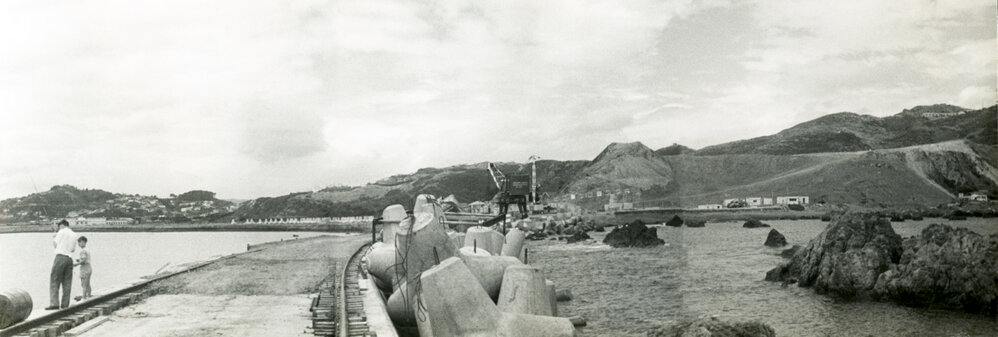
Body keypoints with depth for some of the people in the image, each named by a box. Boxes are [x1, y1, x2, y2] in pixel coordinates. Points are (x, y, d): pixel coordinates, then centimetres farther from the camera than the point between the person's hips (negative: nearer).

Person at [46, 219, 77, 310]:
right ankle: (65, 304, 6)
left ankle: (54, 303, -13)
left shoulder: (62, 232, -2)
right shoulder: (74, 235, 15)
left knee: (54, 281, -4)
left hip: (60, 257, -6)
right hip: (69, 259, 6)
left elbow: (55, 245, 6)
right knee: (67, 283, 7)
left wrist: (54, 238, 24)